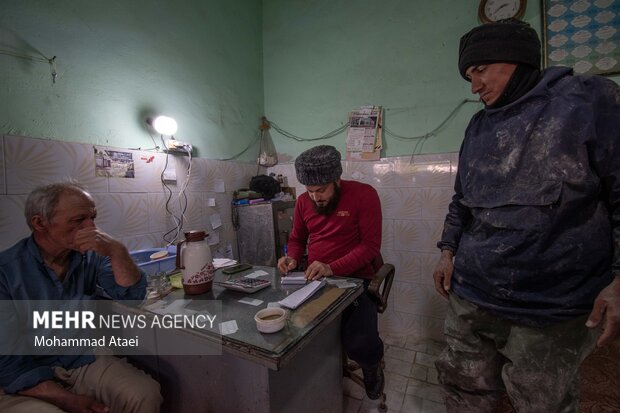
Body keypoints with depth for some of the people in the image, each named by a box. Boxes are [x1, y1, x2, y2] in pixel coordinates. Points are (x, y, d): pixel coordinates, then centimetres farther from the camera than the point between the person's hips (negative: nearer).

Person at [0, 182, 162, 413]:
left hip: (86, 362, 2)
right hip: (29, 380, -2)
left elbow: (132, 295, -9)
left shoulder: (91, 257, -2)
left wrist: (117, 252, -24)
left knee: (146, 394, -19)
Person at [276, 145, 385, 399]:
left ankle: (372, 365, 19)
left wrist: (332, 268, -26)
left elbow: (371, 245, -15)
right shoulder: (303, 201, 4)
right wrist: (292, 258, -6)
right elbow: (297, 238, 16)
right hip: (314, 280, 5)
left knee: (360, 346, -23)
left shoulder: (364, 195, -11)